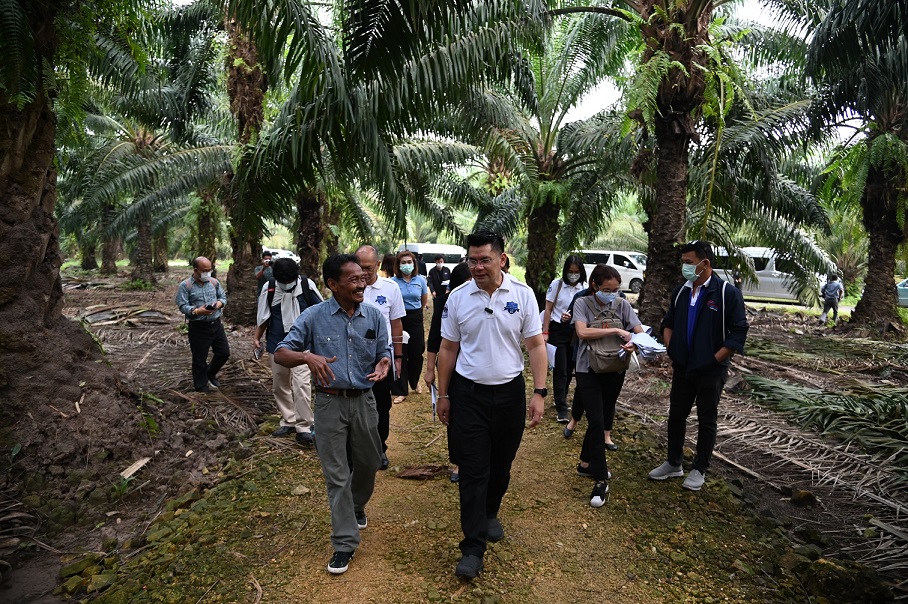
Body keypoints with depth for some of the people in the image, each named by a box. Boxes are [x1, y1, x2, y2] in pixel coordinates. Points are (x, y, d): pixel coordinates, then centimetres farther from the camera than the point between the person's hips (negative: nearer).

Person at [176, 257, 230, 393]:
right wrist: (196, 311, -27)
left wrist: (220, 303, -9)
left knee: (224, 353, 13)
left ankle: (210, 374, 39)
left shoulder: (214, 282, 6)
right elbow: (182, 306, -12)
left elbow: (223, 297, 13)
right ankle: (201, 388, 22)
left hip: (216, 324, 5)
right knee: (199, 360, 6)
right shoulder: (185, 285, -7)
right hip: (198, 327, -5)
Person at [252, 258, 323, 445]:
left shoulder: (307, 285, -10)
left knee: (301, 384, -12)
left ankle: (304, 426, -3)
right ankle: (288, 421, 27)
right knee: (279, 384, 12)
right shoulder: (268, 288, -4)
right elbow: (263, 316, 9)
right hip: (277, 344, 4)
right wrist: (257, 337, 8)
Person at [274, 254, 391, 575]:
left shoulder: (374, 315, -3)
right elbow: (280, 354, -9)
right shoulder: (313, 316, -9)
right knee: (336, 474, 4)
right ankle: (345, 543, 16)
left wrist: (383, 364, -20)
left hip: (363, 401, 3)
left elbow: (384, 353, 5)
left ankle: (356, 508, 49)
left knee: (368, 463, 18)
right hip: (330, 403, -3)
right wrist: (308, 357, -30)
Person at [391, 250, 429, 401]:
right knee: (400, 355, 0)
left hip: (416, 319, 2)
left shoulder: (421, 280, 1)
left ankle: (414, 381, 35)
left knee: (417, 353, 8)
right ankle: (401, 391, 9)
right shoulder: (393, 282, -7)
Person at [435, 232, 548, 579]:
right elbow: (448, 349, 4)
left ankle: (490, 514, 42)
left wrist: (539, 392, -8)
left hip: (510, 392, 1)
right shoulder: (457, 298, -3)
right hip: (468, 394, -1)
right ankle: (473, 548, 10)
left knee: (501, 465, 16)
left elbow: (536, 345, -3)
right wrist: (443, 395, 6)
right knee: (473, 471, 0)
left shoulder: (523, 295, -5)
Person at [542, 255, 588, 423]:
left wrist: (571, 316, -26)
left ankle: (560, 397, 35)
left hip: (575, 331, 3)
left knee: (569, 368, 14)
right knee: (560, 369, -3)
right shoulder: (557, 284, -6)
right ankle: (562, 408, 2)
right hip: (557, 330, -3)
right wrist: (545, 332, -8)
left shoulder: (585, 288, -2)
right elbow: (548, 310, -3)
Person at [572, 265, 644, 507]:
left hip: (615, 370, 4)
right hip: (589, 370, -4)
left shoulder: (623, 305, -1)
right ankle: (601, 480, -1)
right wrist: (615, 330, -27)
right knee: (597, 421, -10)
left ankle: (586, 463, 35)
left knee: (605, 418, 15)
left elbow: (640, 332, -4)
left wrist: (634, 344, -27)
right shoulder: (583, 304, -9)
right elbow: (582, 332, -24)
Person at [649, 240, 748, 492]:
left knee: (706, 420, 9)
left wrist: (714, 359, -15)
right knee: (676, 415, 13)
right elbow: (668, 323, 16)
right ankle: (673, 464, 29)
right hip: (682, 368, 6)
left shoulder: (727, 293, -13)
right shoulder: (681, 292, 5)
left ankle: (700, 470, 23)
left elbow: (738, 332, -13)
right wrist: (670, 350, 3)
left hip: (711, 371, -5)